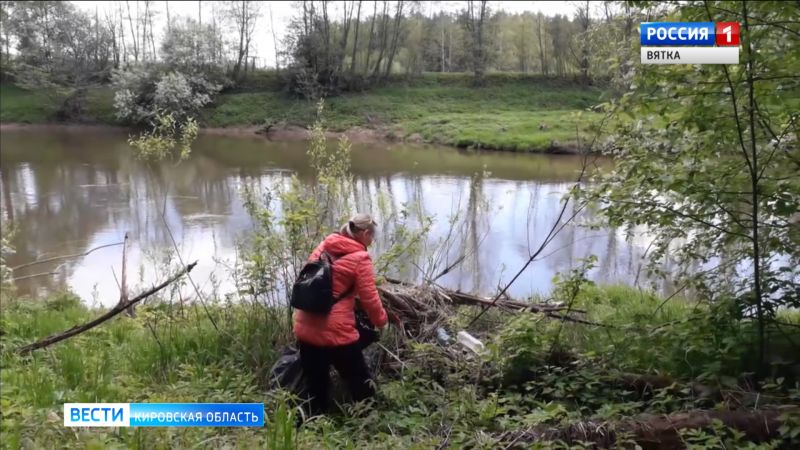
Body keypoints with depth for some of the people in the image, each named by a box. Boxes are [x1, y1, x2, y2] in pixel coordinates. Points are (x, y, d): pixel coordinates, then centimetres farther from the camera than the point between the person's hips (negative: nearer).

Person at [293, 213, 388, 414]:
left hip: (305, 329, 7)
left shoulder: (324, 246, 10)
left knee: (316, 392, 18)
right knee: (362, 389, 12)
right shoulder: (360, 259, -8)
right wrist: (381, 321, 11)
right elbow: (369, 299, -7)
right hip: (336, 333, -6)